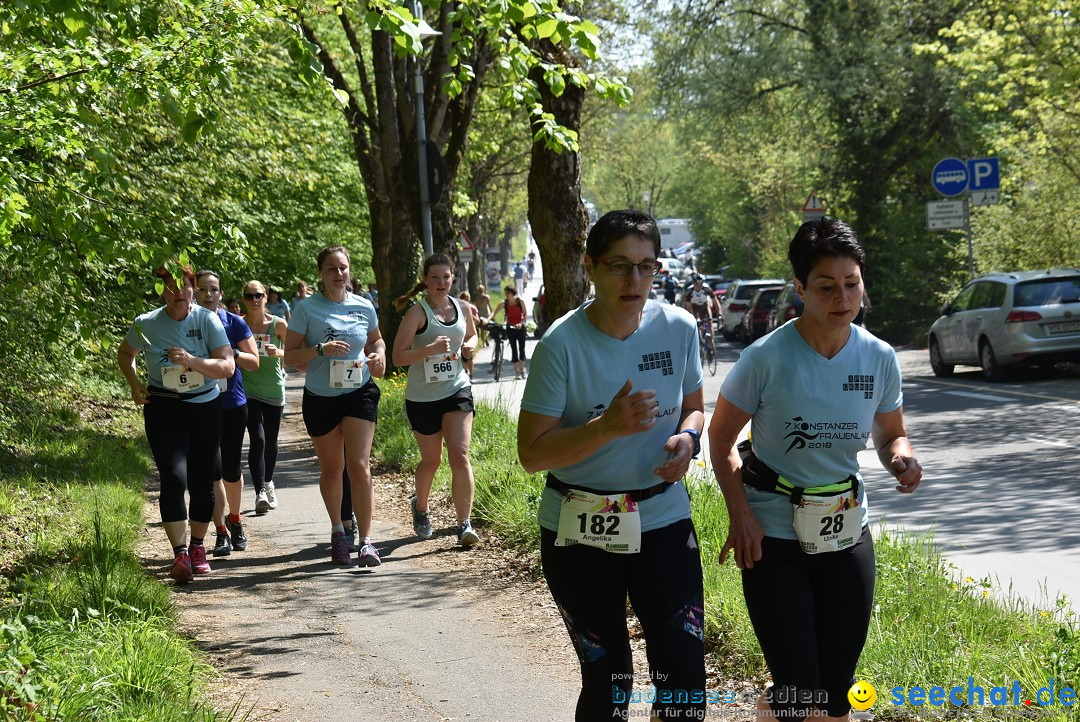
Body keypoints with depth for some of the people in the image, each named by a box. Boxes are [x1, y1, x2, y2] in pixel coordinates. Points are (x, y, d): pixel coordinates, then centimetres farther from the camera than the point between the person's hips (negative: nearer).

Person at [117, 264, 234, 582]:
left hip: (205, 409, 1)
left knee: (202, 481, 8)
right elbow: (125, 354, 16)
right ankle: (180, 554, -19)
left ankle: (197, 546, 28)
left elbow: (228, 366, -13)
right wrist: (134, 384, 0)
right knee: (174, 478, -17)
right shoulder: (146, 324, -5)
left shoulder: (207, 320, -7)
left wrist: (193, 361, -28)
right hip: (163, 410, -1)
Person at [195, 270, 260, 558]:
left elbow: (254, 361, 1)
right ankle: (221, 532, 1)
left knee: (232, 469, 9)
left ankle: (234, 520, 32)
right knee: (212, 469, -7)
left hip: (233, 405, 1)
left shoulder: (235, 324, 1)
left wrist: (230, 352, -16)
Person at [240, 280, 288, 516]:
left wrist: (279, 353, -19)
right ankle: (260, 493, -20)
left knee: (271, 442, 13)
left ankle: (268, 483, 38)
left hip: (274, 390, 2)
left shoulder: (278, 324, -2)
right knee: (257, 439, -16)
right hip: (248, 390, -2)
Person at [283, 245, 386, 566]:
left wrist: (378, 355, 0)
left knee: (360, 467, -11)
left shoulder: (363, 307, 2)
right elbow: (289, 356, -7)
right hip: (320, 398, 0)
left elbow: (376, 339, 22)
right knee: (331, 469, 13)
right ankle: (337, 531, 35)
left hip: (359, 393, 0)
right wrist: (321, 349, -22)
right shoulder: (307, 309, -6)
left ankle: (366, 540, -10)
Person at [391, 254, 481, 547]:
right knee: (431, 460, 12)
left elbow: (473, 335, 23)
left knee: (460, 456, -13)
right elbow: (398, 357, -17)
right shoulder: (417, 313, -11)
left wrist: (470, 345, -1)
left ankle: (464, 524, -11)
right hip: (422, 397, -2)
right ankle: (420, 508, 41)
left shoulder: (463, 308, 3)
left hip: (457, 390, 2)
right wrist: (431, 348, -30)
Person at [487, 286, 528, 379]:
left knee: (522, 349, 3)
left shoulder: (520, 301, -7)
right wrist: (487, 320, -29)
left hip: (520, 327, -1)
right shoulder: (504, 303, -5)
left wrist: (521, 323, -22)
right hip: (510, 328, 1)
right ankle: (517, 372, 5)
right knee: (514, 350, 1)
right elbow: (494, 312, -13)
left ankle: (522, 370, 16)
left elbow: (525, 315, -5)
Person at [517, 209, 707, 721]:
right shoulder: (562, 344, -14)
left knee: (684, 677, -5)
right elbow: (532, 454, -14)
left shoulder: (679, 328, -4)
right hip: (580, 530, -2)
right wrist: (606, 426, -28)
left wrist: (687, 438, -10)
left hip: (664, 519, 3)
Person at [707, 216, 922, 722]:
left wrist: (900, 457, -13)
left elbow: (891, 435, 11)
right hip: (773, 534, -4)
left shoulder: (879, 359, -4)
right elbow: (721, 440, -4)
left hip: (847, 531, 4)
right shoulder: (767, 358, -15)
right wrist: (740, 515, -15)